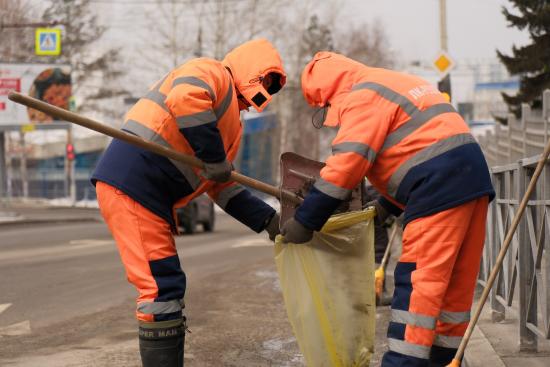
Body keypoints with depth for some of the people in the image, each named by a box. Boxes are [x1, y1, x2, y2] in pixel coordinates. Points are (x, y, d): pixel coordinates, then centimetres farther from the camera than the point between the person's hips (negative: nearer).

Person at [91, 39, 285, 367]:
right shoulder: (212, 72, -2)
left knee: (169, 289, 14)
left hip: (152, 197, 10)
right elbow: (184, 97, -25)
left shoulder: (232, 126, 26)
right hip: (131, 183, -10)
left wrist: (268, 219, 12)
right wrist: (214, 158, -19)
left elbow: (222, 187, 23)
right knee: (162, 290, -10)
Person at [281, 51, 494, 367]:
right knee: (455, 281, 12)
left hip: (441, 187, -10)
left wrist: (306, 221, -9)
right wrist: (388, 206, 35)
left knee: (416, 282, -9)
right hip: (473, 175, 10)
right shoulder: (396, 84, 25)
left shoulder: (361, 97, -6)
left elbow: (347, 164, -13)